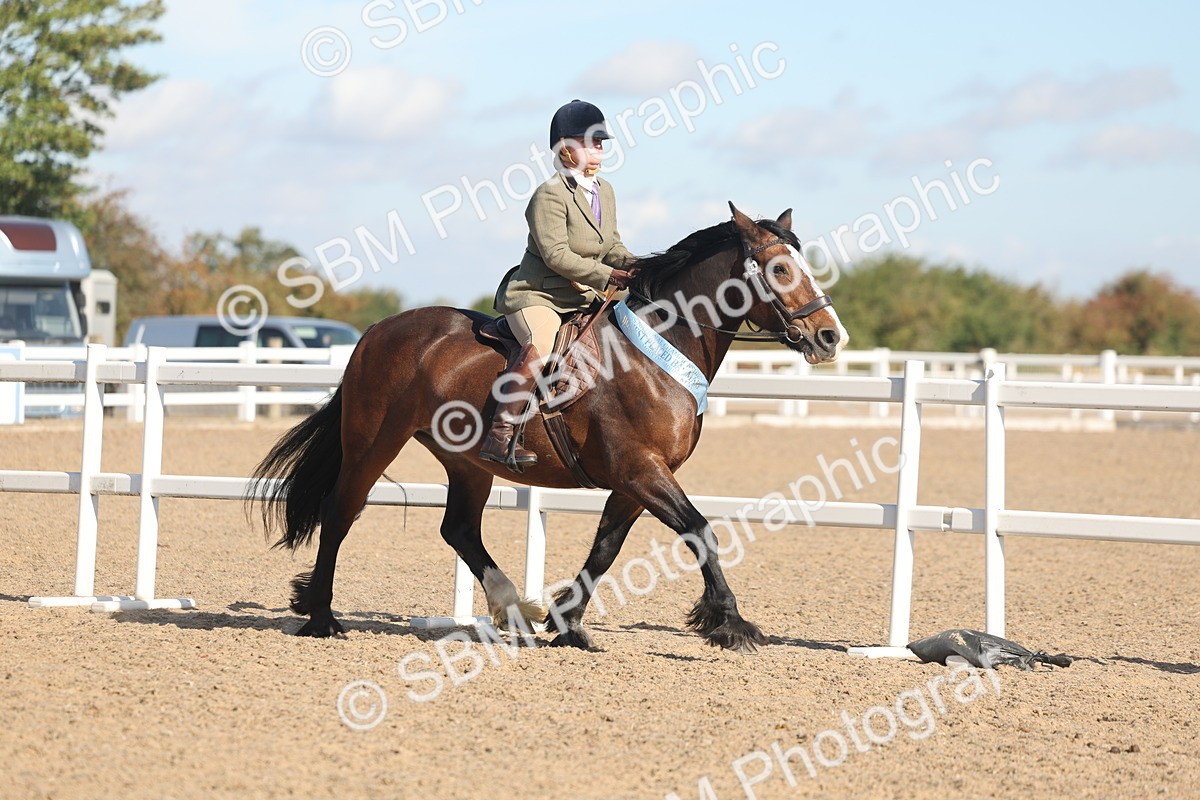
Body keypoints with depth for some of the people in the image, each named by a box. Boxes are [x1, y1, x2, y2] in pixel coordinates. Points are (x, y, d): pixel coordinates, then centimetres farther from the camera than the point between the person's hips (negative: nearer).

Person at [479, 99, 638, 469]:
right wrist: (607, 276, -24)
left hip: (584, 298, 9)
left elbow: (611, 247, 17)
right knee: (541, 344, -35)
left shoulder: (605, 191, 13)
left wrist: (634, 266, -5)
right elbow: (557, 255, -22)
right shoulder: (550, 195, -14)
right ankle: (499, 436, -37)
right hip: (536, 295, -9)